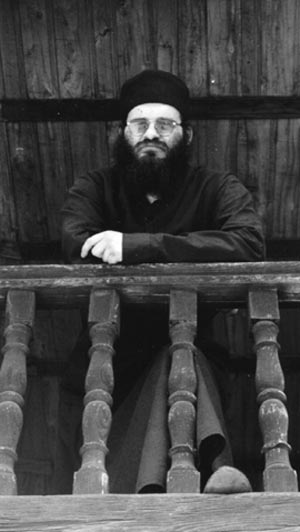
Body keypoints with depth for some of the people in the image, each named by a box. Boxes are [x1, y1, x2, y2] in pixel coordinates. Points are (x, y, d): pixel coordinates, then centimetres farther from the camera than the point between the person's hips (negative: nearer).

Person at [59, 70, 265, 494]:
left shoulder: (218, 190, 8)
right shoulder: (93, 189, 12)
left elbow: (248, 245, -16)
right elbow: (78, 248, -11)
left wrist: (136, 245, -23)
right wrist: (190, 255, -15)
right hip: (110, 359, 0)